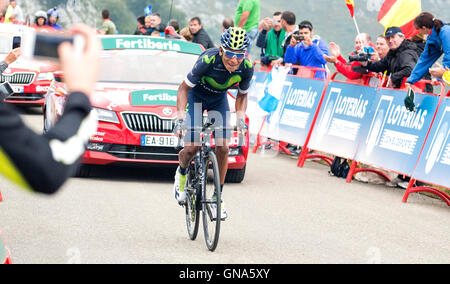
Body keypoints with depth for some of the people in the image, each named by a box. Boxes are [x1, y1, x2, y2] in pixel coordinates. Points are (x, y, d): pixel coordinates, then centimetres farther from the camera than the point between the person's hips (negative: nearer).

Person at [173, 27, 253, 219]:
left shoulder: (246, 68, -25)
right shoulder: (208, 60, -36)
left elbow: (242, 95, -5)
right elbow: (184, 88, -24)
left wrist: (240, 117, -23)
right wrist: (181, 119, -35)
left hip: (219, 99, 3)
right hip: (196, 96, -3)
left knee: (222, 147, -9)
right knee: (192, 147, -14)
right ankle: (181, 174, 21)